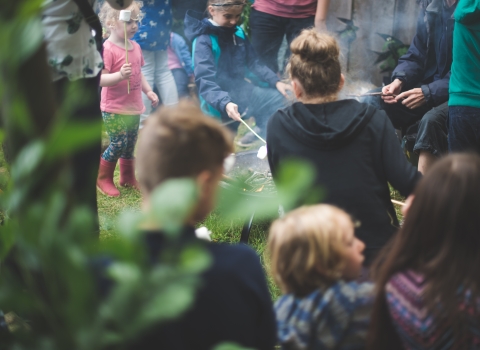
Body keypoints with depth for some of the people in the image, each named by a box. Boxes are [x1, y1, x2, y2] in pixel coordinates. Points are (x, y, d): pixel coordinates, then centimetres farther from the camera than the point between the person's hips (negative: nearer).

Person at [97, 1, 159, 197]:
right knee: (119, 143, -7)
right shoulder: (107, 49, -18)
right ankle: (102, 178, 12)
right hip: (114, 109, -8)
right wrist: (120, 75, -37)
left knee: (130, 144, 14)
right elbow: (100, 79, -24)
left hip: (134, 107, 8)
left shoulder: (135, 47, 8)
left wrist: (148, 91, 13)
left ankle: (128, 178, 29)